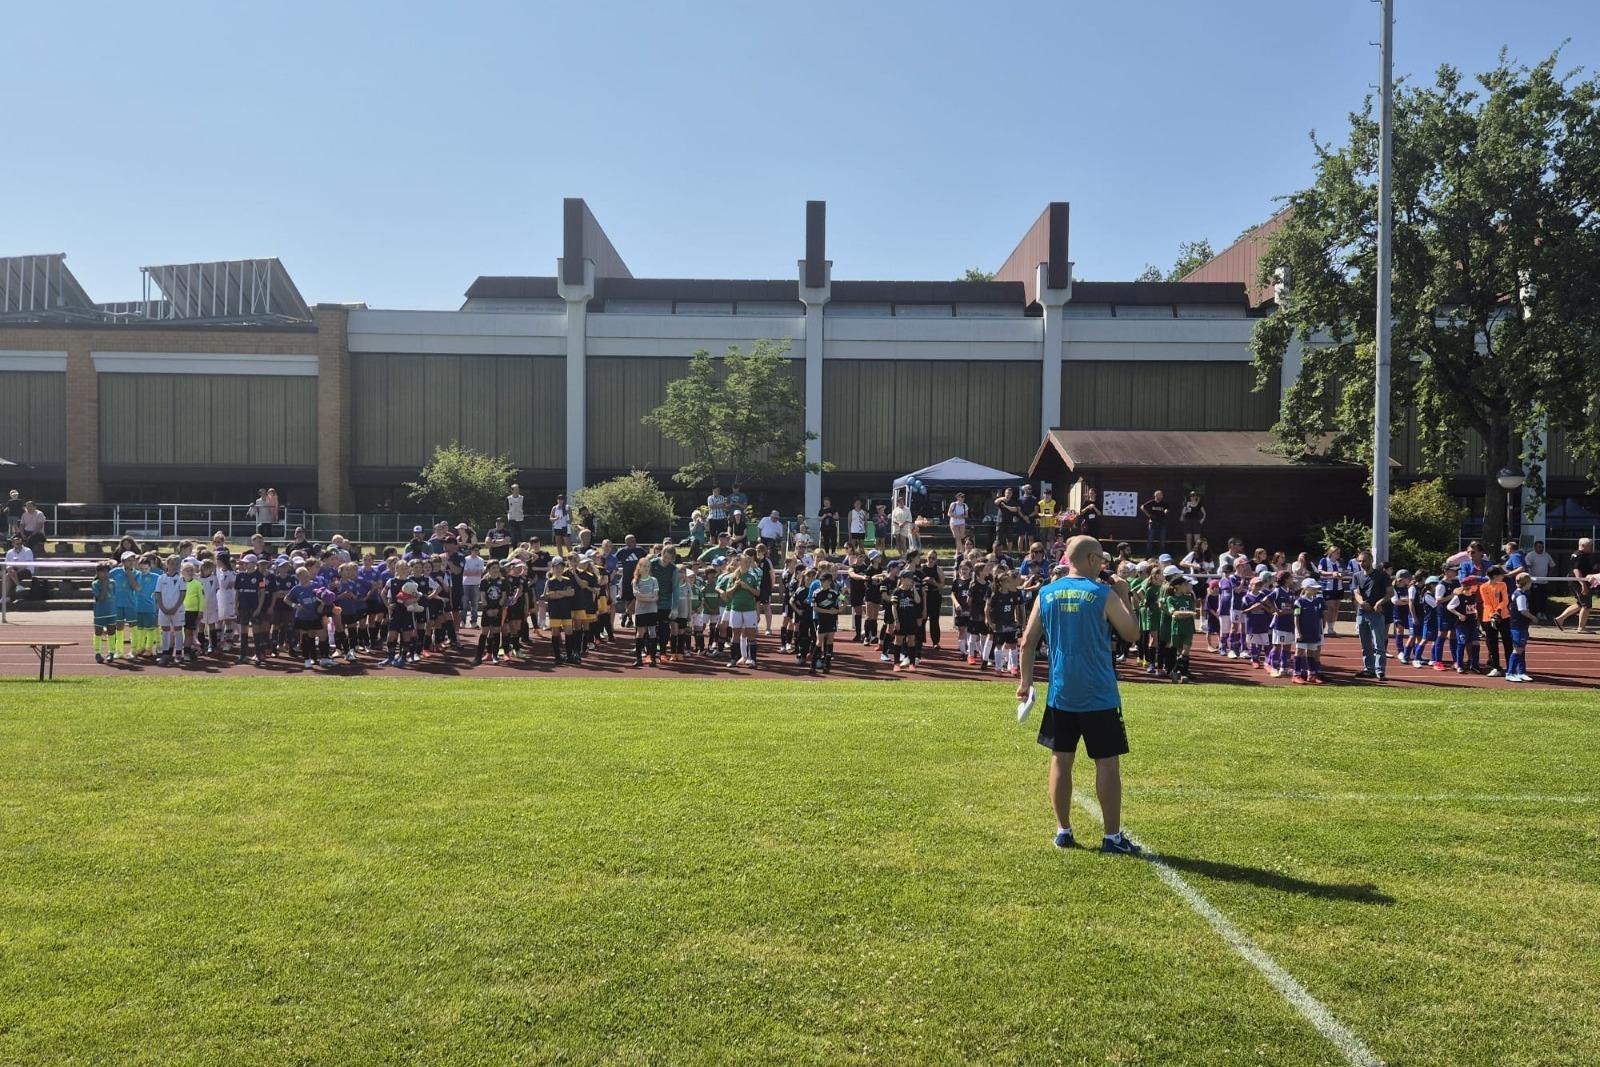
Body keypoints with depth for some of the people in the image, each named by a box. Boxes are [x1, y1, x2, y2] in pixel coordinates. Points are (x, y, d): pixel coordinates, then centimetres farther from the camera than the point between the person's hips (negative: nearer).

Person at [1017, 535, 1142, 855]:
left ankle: (1063, 831, 17)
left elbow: (1028, 642, 3)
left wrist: (1026, 680, 12)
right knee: (1107, 762, 4)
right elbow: (1132, 634, -1)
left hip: (1061, 694, 4)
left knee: (1061, 759, 11)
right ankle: (1112, 836, 8)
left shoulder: (1046, 594, 3)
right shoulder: (1103, 594, -8)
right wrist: (1123, 598, 9)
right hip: (1099, 696, -4)